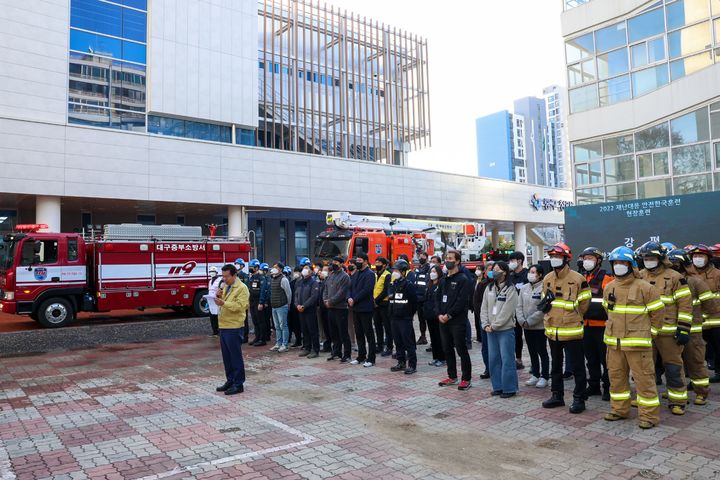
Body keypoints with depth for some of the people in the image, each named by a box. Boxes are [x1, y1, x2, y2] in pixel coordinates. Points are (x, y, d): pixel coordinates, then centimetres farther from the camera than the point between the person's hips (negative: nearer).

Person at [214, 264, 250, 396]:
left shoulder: (241, 288, -11)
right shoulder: (225, 286, 16)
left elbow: (240, 306, -20)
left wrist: (223, 303, -27)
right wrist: (218, 296, 0)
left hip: (234, 327, -8)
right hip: (223, 326, 8)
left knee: (235, 357, -2)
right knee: (226, 357, 15)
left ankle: (238, 384, 7)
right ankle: (230, 381, 26)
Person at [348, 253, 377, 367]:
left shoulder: (369, 274, -10)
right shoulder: (356, 274, 16)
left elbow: (366, 290, -19)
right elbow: (350, 287, 12)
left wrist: (354, 300, -17)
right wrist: (349, 298, -6)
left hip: (365, 308, -8)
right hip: (355, 308, 8)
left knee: (369, 334, -1)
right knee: (359, 334, 14)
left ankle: (371, 359, 4)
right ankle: (361, 357, 24)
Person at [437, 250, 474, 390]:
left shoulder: (463, 279, -8)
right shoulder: (444, 280, 15)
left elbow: (461, 301, -16)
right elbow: (438, 298, 14)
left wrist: (449, 315, -16)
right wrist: (440, 314, -2)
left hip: (457, 321, -7)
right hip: (443, 321, 7)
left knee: (461, 350, -2)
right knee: (447, 349, 13)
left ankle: (466, 379, 7)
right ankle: (452, 376, 24)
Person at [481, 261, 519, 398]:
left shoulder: (511, 290, -8)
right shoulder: (489, 288, 11)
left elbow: (506, 311, -14)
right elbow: (484, 308, 9)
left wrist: (494, 325, -13)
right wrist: (486, 324, -3)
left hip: (505, 329, -6)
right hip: (491, 330, 6)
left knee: (507, 360, -2)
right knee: (493, 359, 10)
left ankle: (509, 389, 8)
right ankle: (498, 387, 20)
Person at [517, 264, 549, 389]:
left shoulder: (544, 288, -12)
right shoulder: (524, 288, 8)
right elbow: (519, 306, 7)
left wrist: (529, 321, -16)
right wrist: (522, 320, -7)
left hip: (540, 326, -6)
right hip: (526, 327, 6)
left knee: (542, 352, 4)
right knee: (532, 352, 14)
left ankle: (544, 377, 14)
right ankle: (535, 375, 25)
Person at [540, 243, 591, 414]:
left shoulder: (577, 279, -11)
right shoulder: (547, 279, 7)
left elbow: (584, 303, -5)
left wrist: (573, 318, -1)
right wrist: (545, 304, 1)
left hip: (571, 331, -6)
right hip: (552, 330, 6)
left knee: (577, 366, 3)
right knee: (555, 365, 17)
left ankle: (579, 398, 15)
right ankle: (557, 395, 29)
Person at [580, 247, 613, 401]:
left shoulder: (607, 278, -7)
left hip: (602, 325, -6)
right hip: (586, 325, 6)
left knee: (605, 358, 1)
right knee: (591, 358, 14)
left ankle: (608, 387, 11)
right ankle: (594, 386, 24)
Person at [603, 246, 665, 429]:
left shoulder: (644, 287, -9)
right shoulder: (609, 288, 7)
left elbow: (657, 312, -3)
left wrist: (646, 332, 3)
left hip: (637, 342, -6)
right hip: (614, 342, 6)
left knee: (644, 378, -1)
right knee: (616, 376, 13)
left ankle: (649, 415, 10)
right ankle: (619, 409, 27)